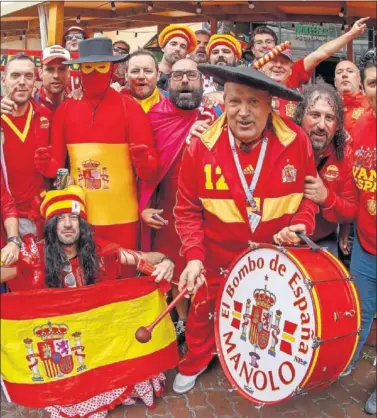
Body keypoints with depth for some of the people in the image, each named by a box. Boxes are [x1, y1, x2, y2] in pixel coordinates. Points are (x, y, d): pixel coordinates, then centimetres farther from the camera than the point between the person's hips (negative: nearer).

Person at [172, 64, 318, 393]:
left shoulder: (296, 142, -18)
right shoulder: (201, 146, -20)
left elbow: (310, 194, -3)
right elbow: (188, 209, -10)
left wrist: (301, 225, -21)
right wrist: (193, 255, -20)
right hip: (216, 257, 0)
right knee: (203, 313, 22)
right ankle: (196, 361, 54)